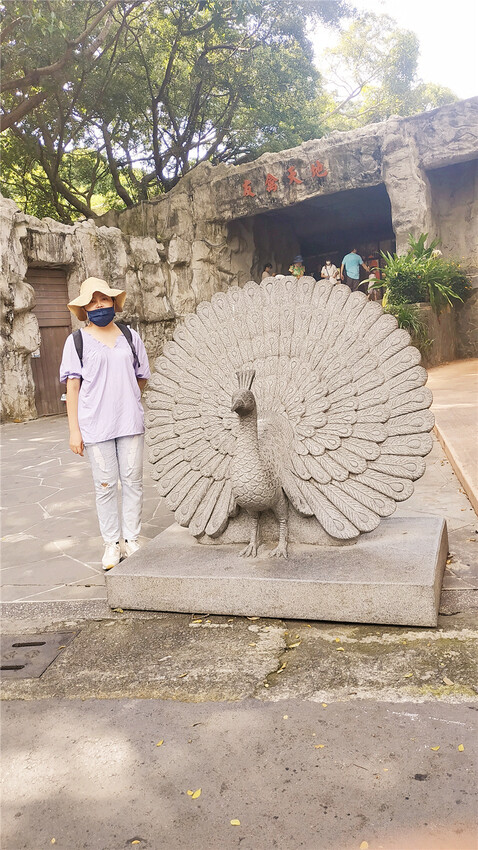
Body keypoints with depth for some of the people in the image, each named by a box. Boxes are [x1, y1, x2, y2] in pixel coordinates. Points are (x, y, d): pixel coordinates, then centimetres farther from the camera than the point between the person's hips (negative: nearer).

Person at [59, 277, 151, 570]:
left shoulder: (130, 336, 9)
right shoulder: (77, 341, 1)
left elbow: (142, 377, 18)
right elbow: (73, 385, -2)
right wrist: (74, 430, -6)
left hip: (130, 422, 2)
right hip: (95, 425, -2)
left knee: (133, 481, 5)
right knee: (105, 485, 4)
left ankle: (132, 539, 18)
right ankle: (112, 544, 16)